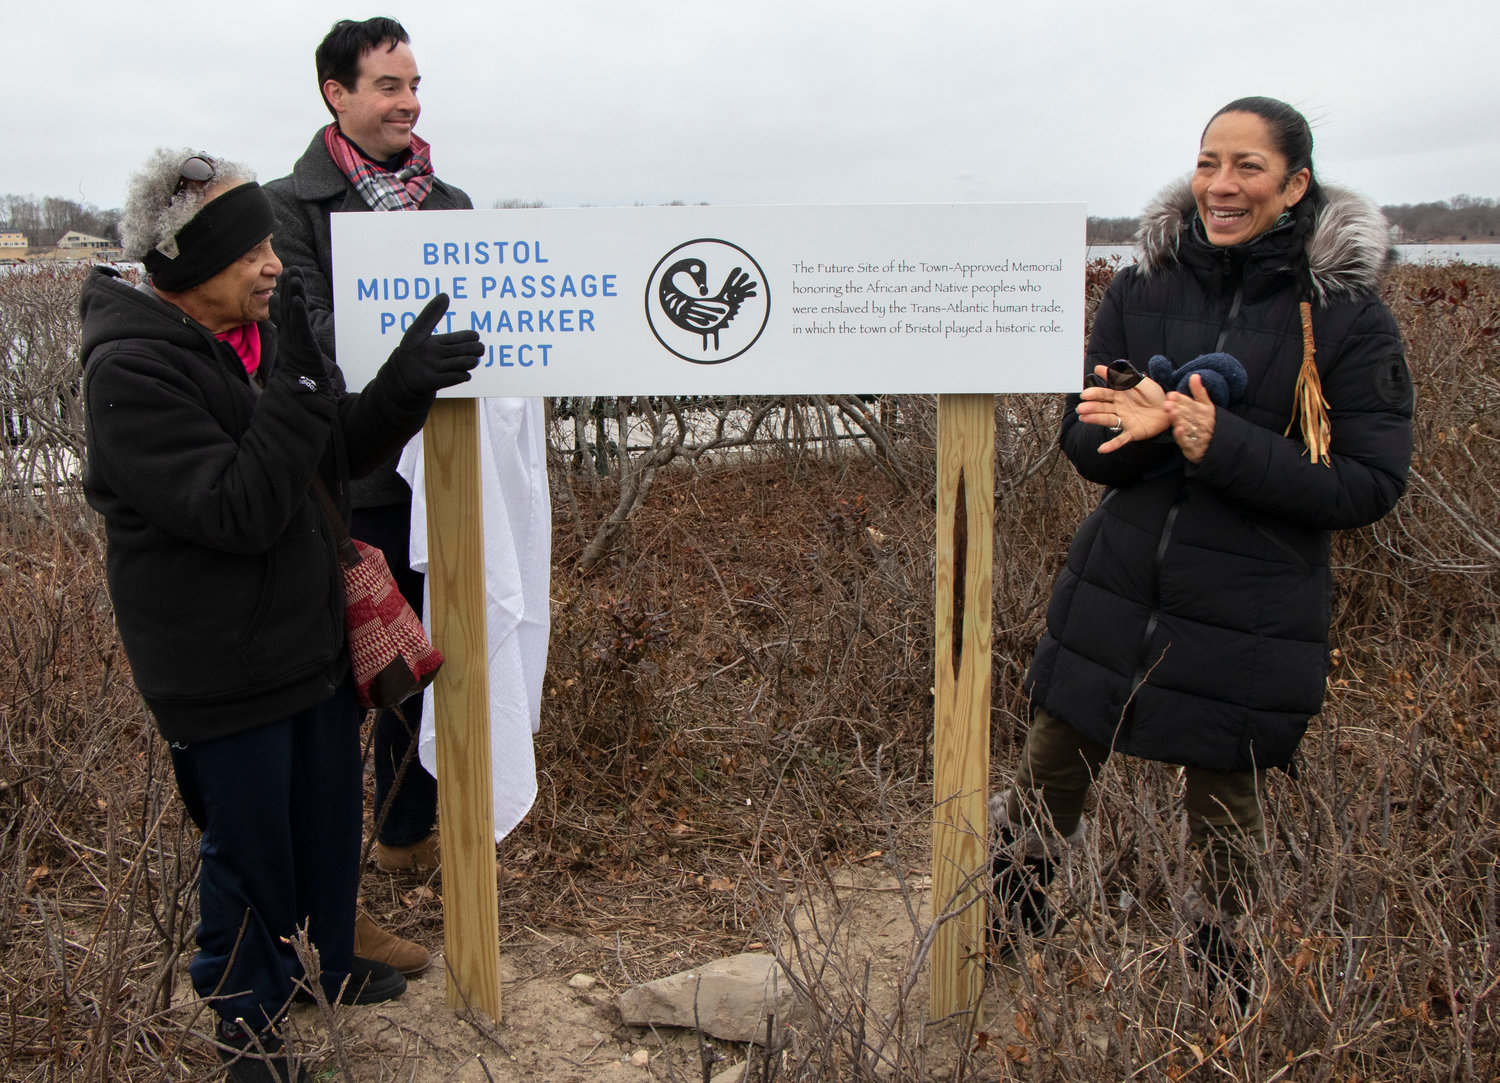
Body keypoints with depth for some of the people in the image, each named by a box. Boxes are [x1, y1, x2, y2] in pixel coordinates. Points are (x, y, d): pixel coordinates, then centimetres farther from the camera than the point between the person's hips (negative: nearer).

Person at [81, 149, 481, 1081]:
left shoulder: (259, 336, 3)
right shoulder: (131, 372, -22)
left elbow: (339, 455, 6)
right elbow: (237, 510, -28)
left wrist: (406, 386, -11)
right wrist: (296, 385, -28)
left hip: (315, 638, 8)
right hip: (222, 675, -7)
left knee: (331, 818, 22)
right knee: (250, 844, 10)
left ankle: (334, 961, 46)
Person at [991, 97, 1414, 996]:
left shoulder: (1348, 314, -7)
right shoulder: (1143, 287, 2)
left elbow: (1372, 484, -10)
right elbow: (1086, 443, 2)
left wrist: (1221, 444, -23)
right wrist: (1152, 421, -21)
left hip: (1249, 618, -3)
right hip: (1114, 593, 3)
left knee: (1226, 812, 12)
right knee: (1049, 777, 13)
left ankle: (1225, 980, 38)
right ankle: (1007, 923, 40)